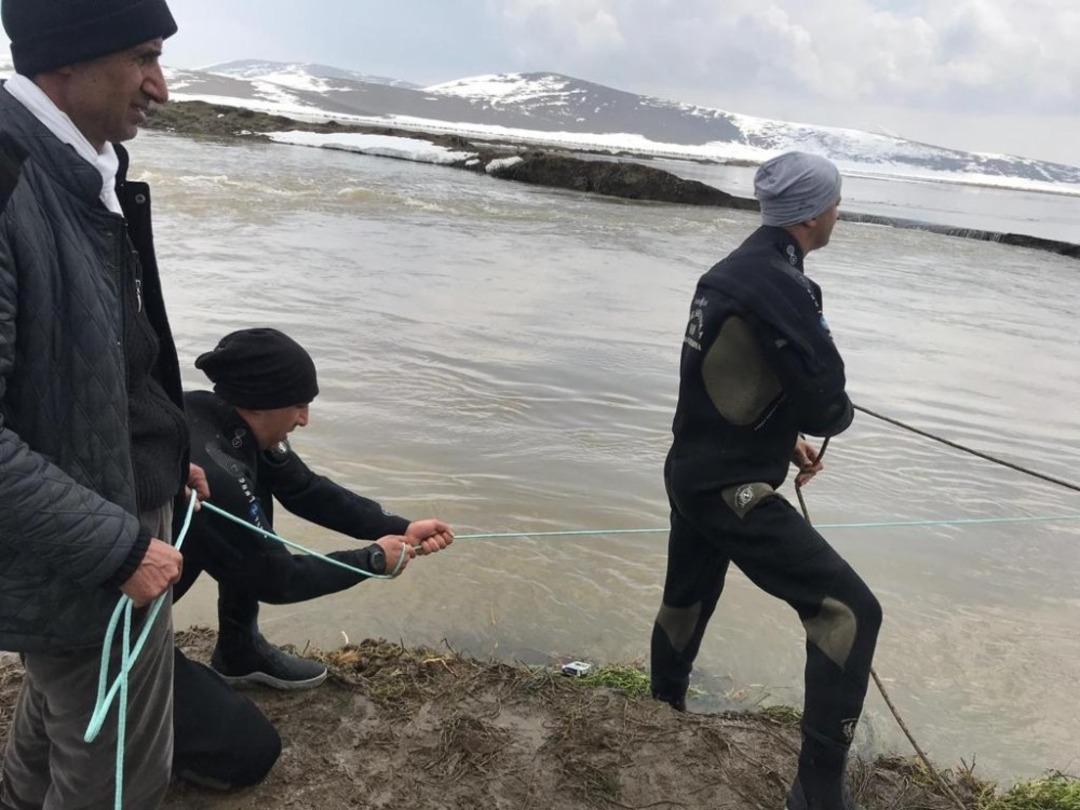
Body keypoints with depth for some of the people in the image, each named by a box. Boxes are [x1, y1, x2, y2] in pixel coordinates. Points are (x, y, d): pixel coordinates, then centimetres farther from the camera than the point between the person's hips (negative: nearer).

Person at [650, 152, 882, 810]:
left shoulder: (733, 269, 10)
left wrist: (787, 436, 16)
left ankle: (665, 712, 51)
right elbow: (826, 404, -20)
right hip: (732, 489, -10)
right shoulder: (782, 286, -21)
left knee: (688, 599, 28)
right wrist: (838, 413, 4)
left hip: (692, 473, 10)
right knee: (849, 610, -8)